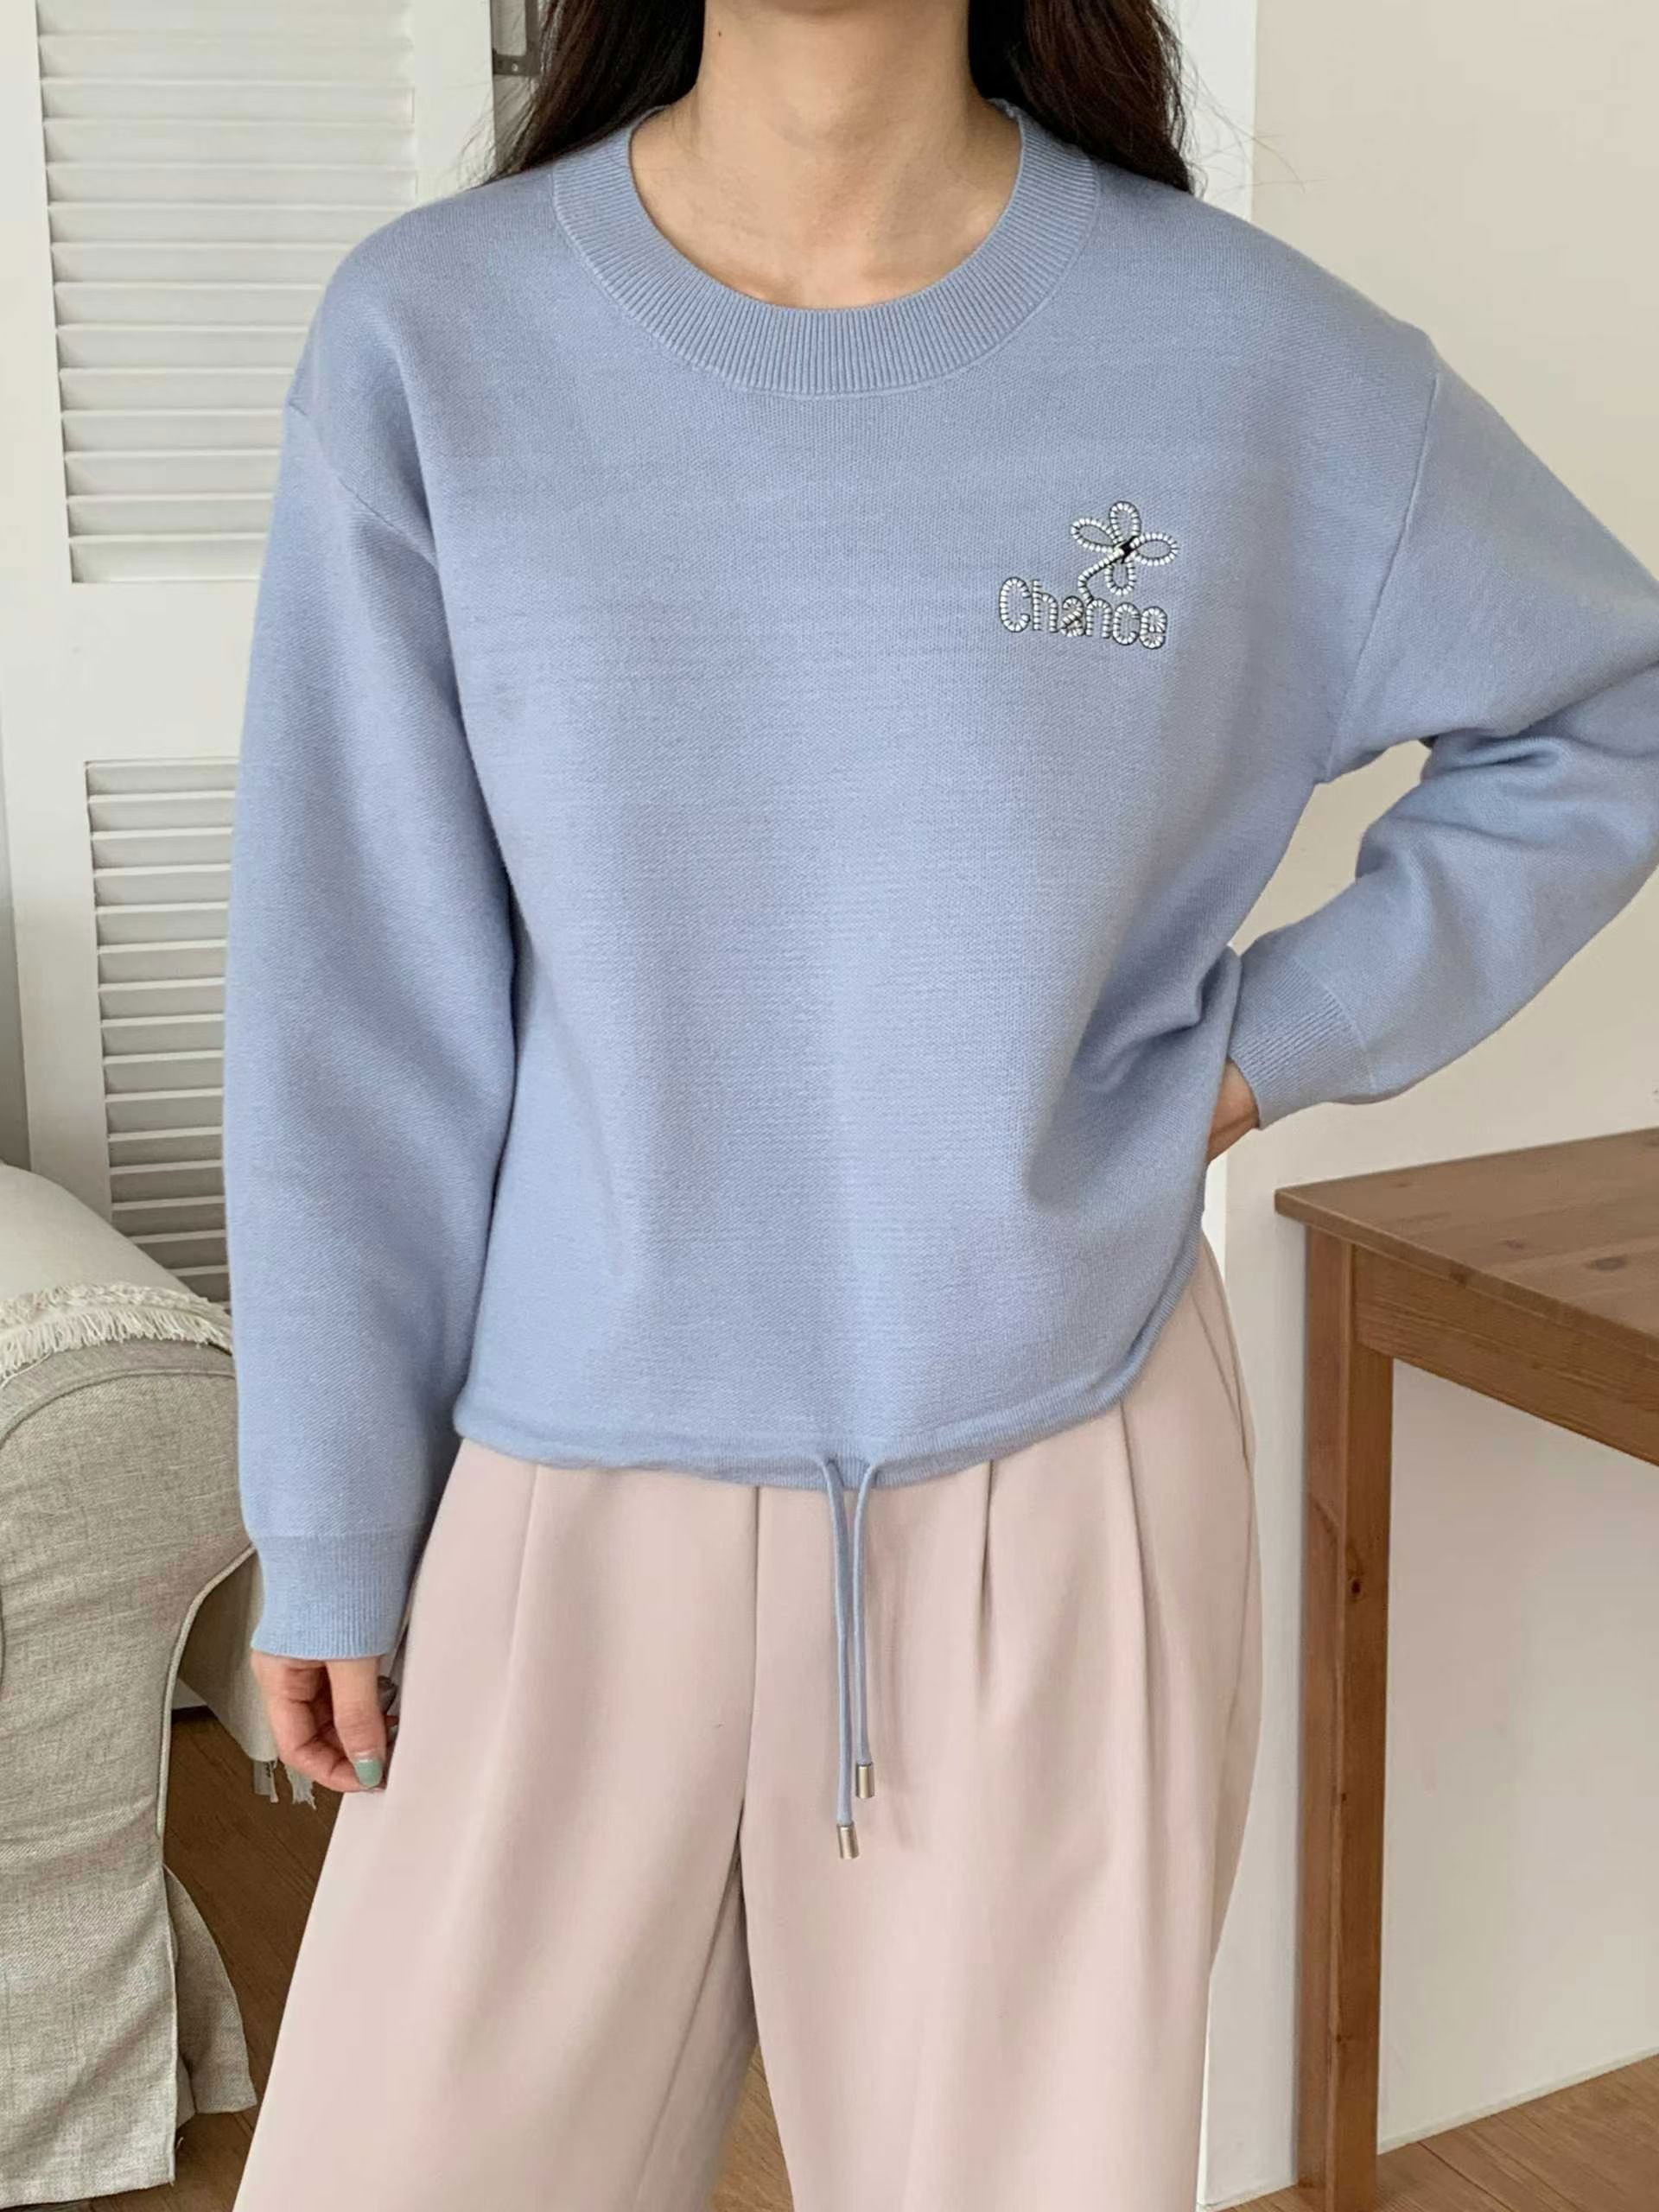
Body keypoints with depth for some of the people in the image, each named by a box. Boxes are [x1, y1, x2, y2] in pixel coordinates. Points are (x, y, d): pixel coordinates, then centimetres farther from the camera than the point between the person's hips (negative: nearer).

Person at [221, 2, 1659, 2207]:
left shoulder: (1254, 360, -6)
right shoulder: (431, 338, -6)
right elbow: (356, 1015, -2)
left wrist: (1280, 1033, -1)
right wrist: (332, 1534, 2)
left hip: (1062, 1499, 0)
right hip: (566, 1516, 1)